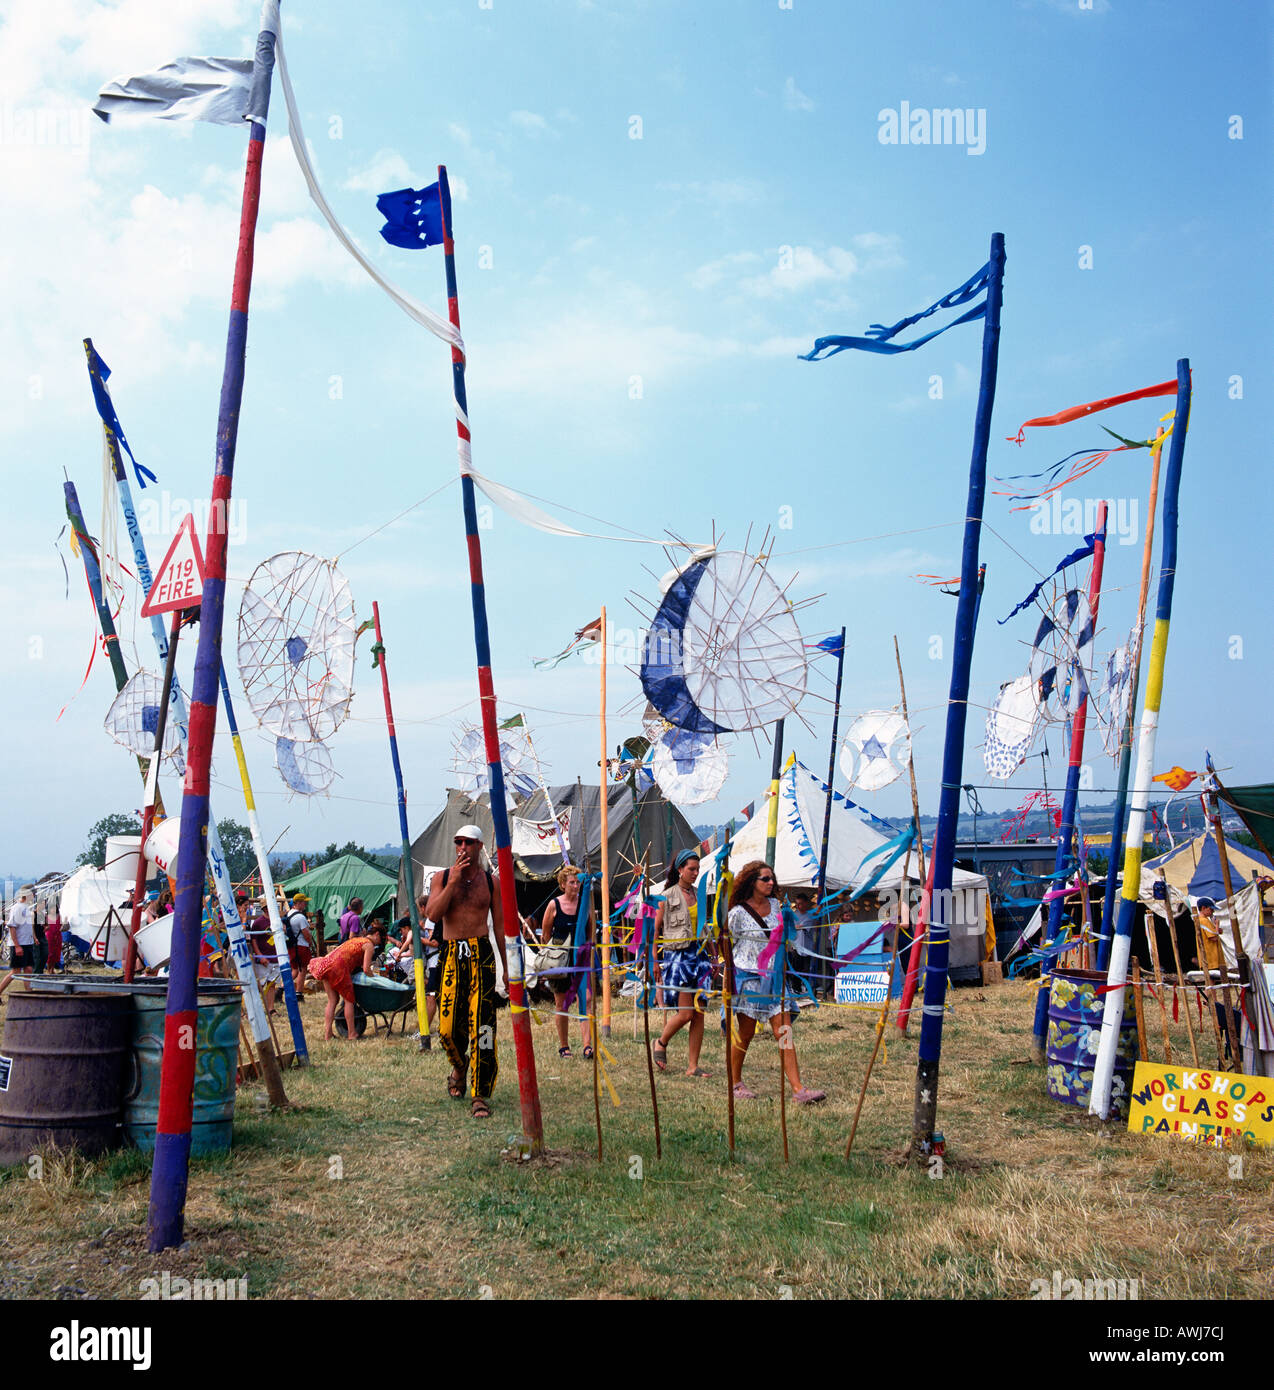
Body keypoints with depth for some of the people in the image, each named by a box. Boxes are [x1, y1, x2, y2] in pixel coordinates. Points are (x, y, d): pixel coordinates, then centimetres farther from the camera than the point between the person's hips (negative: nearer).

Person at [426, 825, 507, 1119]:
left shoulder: (491, 881, 7)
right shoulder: (442, 878, 8)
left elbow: (500, 925, 11)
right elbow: (432, 914, -7)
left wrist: (506, 966, 10)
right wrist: (454, 881, -12)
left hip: (481, 954, -1)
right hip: (451, 954, 1)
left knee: (481, 1024, -9)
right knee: (448, 1026, 0)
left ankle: (480, 1095, -5)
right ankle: (459, 1067, 33)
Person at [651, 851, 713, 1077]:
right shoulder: (668, 896, -3)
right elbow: (656, 929, -1)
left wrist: (713, 957, 17)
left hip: (699, 955, 5)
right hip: (677, 955, -5)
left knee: (699, 1014, 1)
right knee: (685, 1013, -8)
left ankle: (693, 1066, 7)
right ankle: (661, 1044, 20)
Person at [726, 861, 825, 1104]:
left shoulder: (775, 905, 8)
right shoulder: (739, 912, -8)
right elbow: (727, 945, -1)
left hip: (774, 977, 5)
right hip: (748, 977, -4)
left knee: (785, 1033, -3)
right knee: (744, 1034, 4)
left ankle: (798, 1090, -6)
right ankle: (735, 1083, 23)